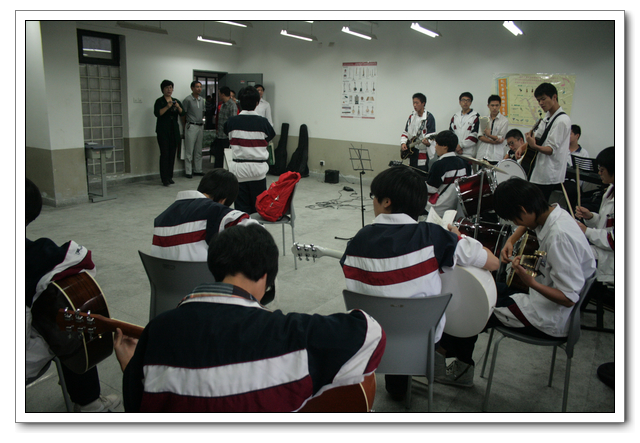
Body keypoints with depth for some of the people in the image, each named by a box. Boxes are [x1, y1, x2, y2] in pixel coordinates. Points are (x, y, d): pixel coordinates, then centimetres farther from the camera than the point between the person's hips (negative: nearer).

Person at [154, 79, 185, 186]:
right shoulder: (159, 101, 0)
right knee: (164, 154, -8)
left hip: (174, 131, 4)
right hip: (163, 131, -4)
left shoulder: (176, 101, 13)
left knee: (172, 154, 5)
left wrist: (178, 107, -18)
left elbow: (182, 113, 1)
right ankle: (164, 179, -8)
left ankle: (170, 177, 12)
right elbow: (157, 113, -15)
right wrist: (167, 107, -26)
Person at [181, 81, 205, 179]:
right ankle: (188, 171, 1)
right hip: (191, 126, -6)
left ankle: (198, 170, 18)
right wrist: (185, 126, -1)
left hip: (200, 126, 6)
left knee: (199, 150, 10)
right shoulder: (188, 99, -7)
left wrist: (202, 124, 14)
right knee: (189, 150, -3)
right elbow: (183, 114, -4)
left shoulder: (201, 100, 13)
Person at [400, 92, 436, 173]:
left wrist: (427, 142, -36)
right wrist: (403, 143, -4)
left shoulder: (429, 117, -9)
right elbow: (405, 132, 13)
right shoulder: (412, 116, 12)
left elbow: (431, 135, -15)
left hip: (423, 153, -7)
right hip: (411, 151, 7)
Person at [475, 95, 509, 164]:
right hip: (482, 155, 3)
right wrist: (492, 141, -12)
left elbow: (501, 138, -2)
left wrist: (489, 135, -11)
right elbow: (480, 136, 1)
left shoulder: (504, 120, 3)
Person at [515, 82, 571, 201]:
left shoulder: (562, 121, -16)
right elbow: (537, 137, 17)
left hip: (548, 175, -9)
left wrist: (535, 147, -38)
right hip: (539, 171, 9)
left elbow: (552, 150, -20)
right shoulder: (547, 116, 12)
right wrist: (523, 147, -2)